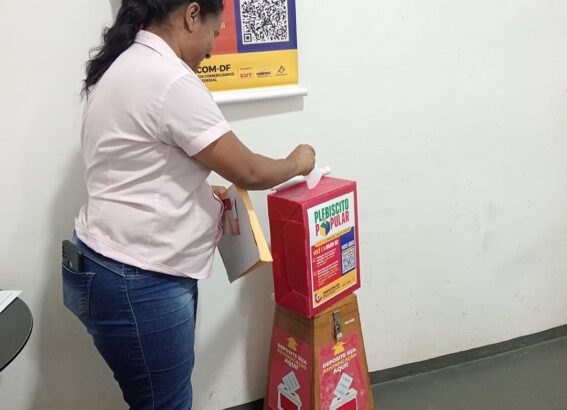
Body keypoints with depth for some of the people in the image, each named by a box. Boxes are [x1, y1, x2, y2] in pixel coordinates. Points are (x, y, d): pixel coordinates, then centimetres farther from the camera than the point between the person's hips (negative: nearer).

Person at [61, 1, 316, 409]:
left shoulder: (127, 66, 12)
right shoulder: (170, 80, -21)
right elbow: (248, 172, -16)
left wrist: (205, 194, 13)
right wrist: (297, 163, 3)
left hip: (129, 270, 10)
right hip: (134, 283, -10)